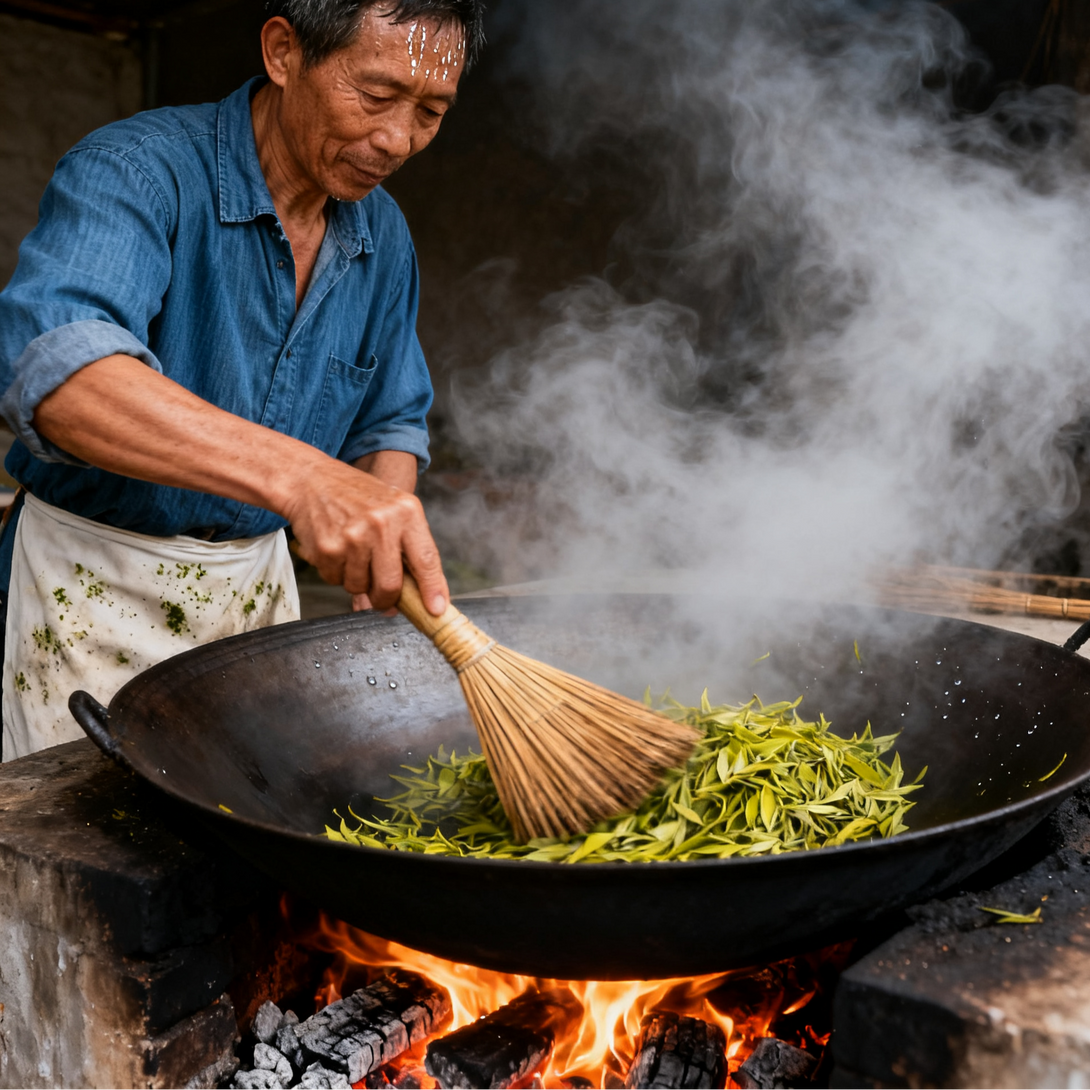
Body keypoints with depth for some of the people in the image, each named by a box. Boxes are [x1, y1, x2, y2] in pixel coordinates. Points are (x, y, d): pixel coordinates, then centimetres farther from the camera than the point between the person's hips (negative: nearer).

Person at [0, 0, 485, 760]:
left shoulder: (383, 236, 1)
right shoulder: (136, 169, -19)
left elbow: (389, 422, 11)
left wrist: (392, 553, -10)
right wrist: (299, 475, -52)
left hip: (258, 581, 5)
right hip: (95, 583, -5)